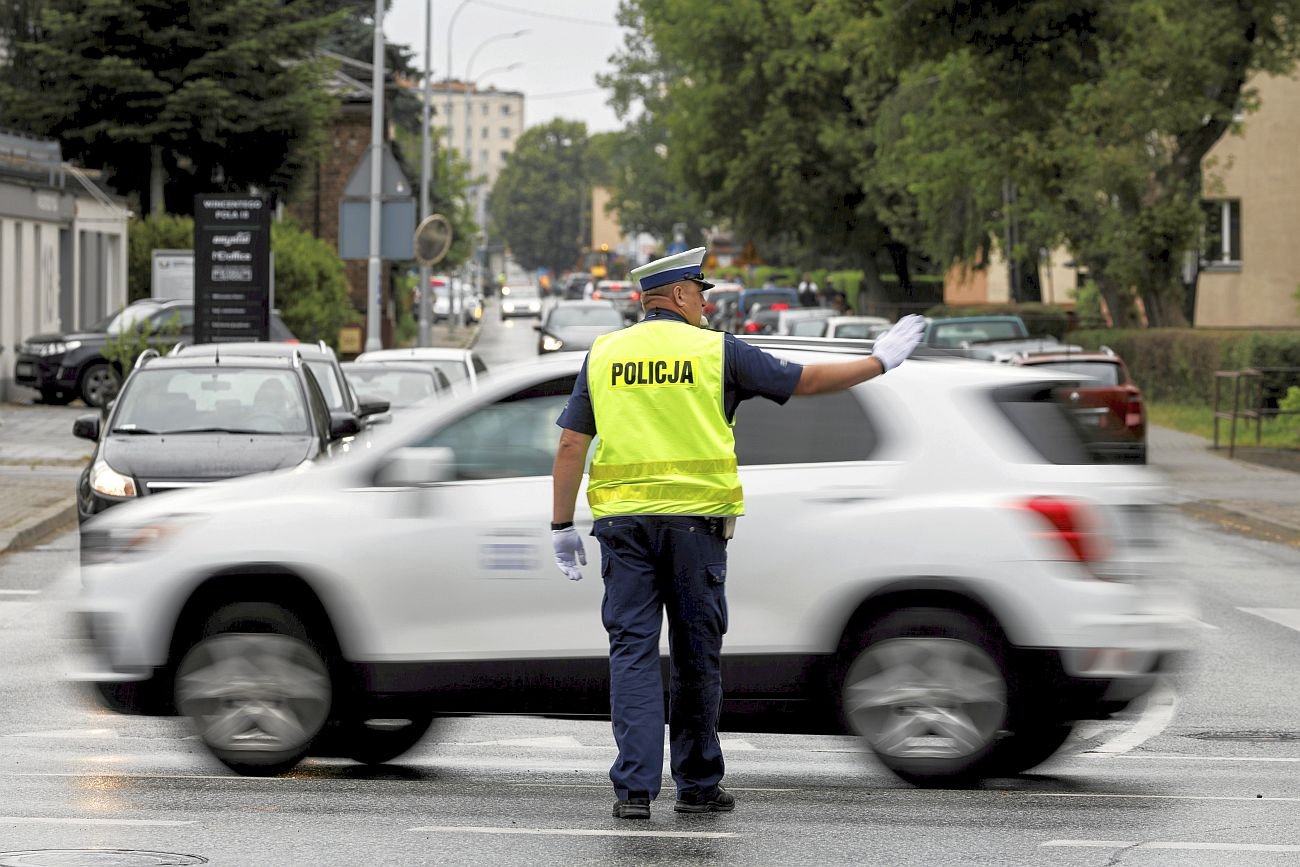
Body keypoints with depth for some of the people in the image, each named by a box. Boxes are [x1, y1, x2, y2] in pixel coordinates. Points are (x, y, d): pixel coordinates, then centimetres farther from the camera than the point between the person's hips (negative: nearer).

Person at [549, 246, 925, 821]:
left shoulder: (604, 354, 8)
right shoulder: (716, 351, 1)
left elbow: (571, 444, 5)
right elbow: (806, 381, 6)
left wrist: (562, 526, 10)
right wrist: (880, 362, 18)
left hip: (623, 518, 2)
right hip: (694, 516, -2)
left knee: (632, 651, 0)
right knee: (696, 657, 8)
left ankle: (634, 788, -10)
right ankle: (698, 785, 16)